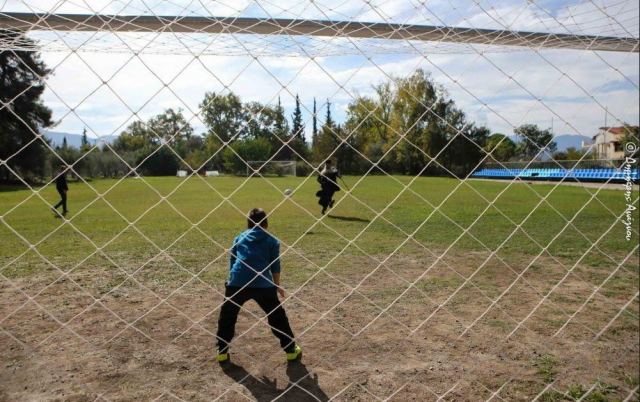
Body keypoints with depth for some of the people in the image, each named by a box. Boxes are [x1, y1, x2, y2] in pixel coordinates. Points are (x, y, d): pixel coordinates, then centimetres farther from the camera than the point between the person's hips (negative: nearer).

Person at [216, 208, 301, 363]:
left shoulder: (239, 238, 21)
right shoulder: (272, 240, 14)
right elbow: (275, 266, 12)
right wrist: (277, 286, 25)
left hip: (237, 283, 1)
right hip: (263, 285, -1)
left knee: (227, 317, 22)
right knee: (277, 316, 16)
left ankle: (222, 352, 26)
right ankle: (291, 350, 23)